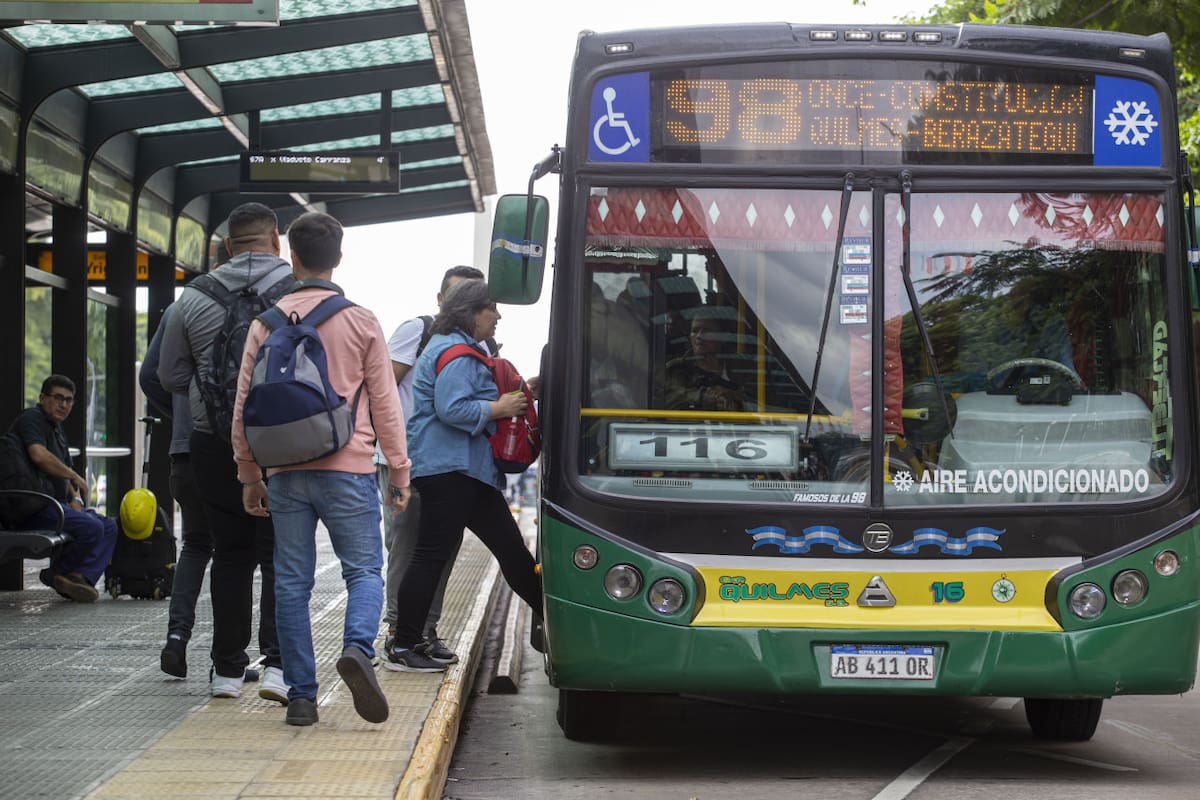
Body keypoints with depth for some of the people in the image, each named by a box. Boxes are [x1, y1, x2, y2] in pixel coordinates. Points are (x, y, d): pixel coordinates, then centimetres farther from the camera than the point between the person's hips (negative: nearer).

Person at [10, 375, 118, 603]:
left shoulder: (57, 429, 24)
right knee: (91, 527, -26)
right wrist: (75, 477, -14)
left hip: (55, 504, 11)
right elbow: (39, 456, -26)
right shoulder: (32, 418, -8)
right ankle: (57, 573, -4)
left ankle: (81, 576, -17)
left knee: (109, 525, 0)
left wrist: (75, 497, 8)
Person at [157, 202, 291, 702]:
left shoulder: (193, 298, 4)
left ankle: (228, 669, 16)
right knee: (279, 554, 2)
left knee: (231, 554, 12)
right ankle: (277, 662, -10)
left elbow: (172, 377, 10)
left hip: (214, 444, 3)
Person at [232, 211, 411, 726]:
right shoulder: (361, 322, 0)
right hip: (348, 471, -2)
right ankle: (357, 649, -23)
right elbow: (385, 403, 1)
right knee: (364, 571, 5)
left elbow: (244, 404, 7)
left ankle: (301, 696, 4)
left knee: (292, 583, 6)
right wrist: (399, 473, 8)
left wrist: (248, 475, 15)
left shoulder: (267, 322, 5)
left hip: (285, 473, 2)